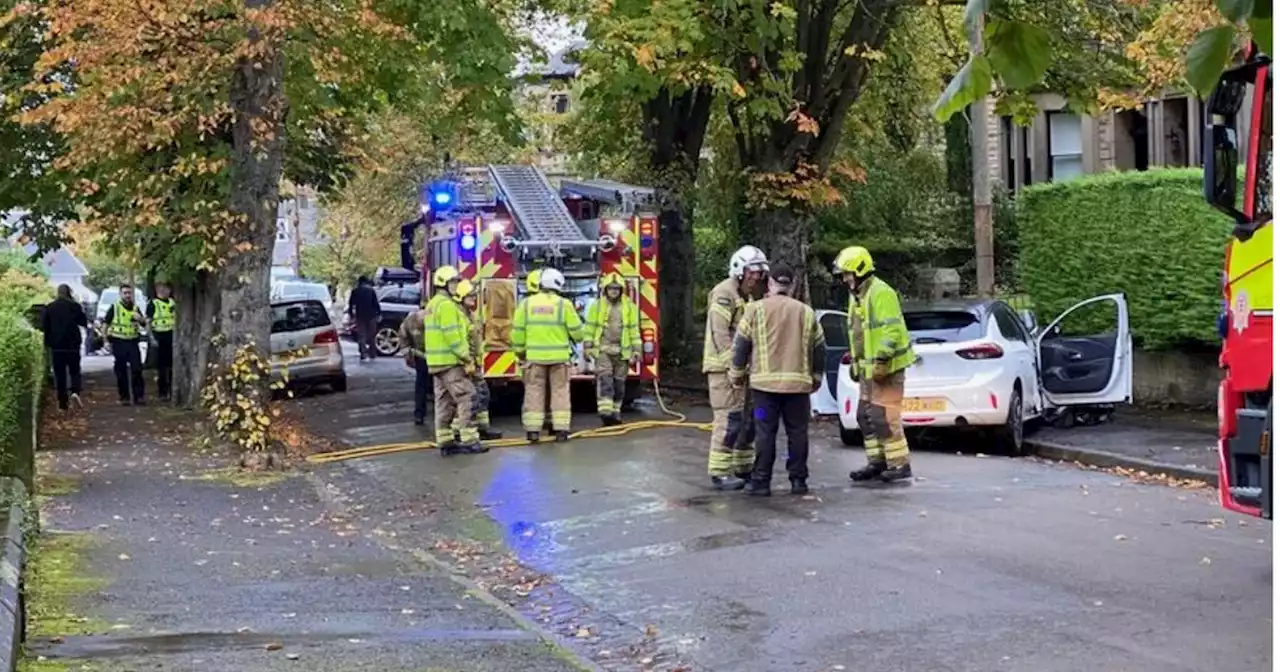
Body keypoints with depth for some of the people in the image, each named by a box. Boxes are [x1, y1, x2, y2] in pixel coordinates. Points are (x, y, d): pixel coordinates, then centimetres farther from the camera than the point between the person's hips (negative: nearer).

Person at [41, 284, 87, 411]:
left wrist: (48, 341, 14)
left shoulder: (49, 308, -3)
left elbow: (43, 327, -2)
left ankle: (63, 402, 7)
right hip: (73, 345, -1)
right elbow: (84, 323, 2)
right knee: (74, 371, 11)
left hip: (56, 346, 1)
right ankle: (75, 392, -16)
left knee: (60, 373, 7)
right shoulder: (75, 306, -6)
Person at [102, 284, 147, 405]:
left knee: (137, 369, -4)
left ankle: (139, 396, 1)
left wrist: (140, 318, -9)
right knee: (121, 371, 2)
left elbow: (144, 324, 12)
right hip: (118, 342, -2)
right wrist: (107, 336, -3)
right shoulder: (114, 308, 0)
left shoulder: (135, 308, 9)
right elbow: (106, 323, 3)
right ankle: (124, 397, 9)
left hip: (132, 342, 2)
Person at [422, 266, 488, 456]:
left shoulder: (433, 304, 18)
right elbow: (452, 336, -21)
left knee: (444, 402, 10)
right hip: (451, 361, -10)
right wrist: (468, 358, -17)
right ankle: (469, 440, -11)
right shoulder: (447, 305, -14)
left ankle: (446, 441, 12)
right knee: (465, 398, -9)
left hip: (437, 362, 10)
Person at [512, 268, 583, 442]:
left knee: (534, 391, 7)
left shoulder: (527, 303, 0)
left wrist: (519, 351, 15)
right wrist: (577, 337, 19)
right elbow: (577, 331, -4)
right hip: (558, 356, -1)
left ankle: (532, 430, 4)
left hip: (534, 356, 2)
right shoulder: (563, 304, -7)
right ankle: (561, 429, 4)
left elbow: (518, 331, 3)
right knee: (560, 391, 7)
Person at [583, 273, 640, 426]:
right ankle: (605, 412, -22)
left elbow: (634, 329, 6)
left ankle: (615, 414, 13)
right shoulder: (597, 306, 3)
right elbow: (590, 327, 3)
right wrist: (587, 347, -3)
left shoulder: (629, 307, 6)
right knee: (604, 379, -15)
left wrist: (636, 350, 1)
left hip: (622, 351, 2)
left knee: (619, 383, 5)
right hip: (602, 350, -2)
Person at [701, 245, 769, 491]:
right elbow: (720, 333, -19)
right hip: (725, 367, -10)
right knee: (729, 419, -12)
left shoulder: (745, 297, 20)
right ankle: (719, 473, -9)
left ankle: (743, 468, 22)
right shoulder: (724, 293, -11)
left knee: (747, 419, 13)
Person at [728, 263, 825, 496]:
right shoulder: (806, 313, 7)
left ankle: (761, 481, 3)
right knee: (797, 433, 9)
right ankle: (798, 480, 12)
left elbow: (741, 344, 1)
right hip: (798, 383, 2)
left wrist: (736, 373, 14)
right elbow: (819, 349, 12)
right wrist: (816, 377, 26)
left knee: (765, 433, 1)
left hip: (765, 382, -2)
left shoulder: (755, 310, -1)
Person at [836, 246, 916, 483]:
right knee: (866, 416, 10)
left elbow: (892, 330, -21)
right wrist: (855, 361, 22)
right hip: (868, 368, 10)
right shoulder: (856, 296, 17)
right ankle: (877, 461, 17)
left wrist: (881, 360, -24)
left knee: (884, 416, -10)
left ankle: (900, 463, -4)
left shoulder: (881, 293, -15)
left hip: (885, 367, -10)